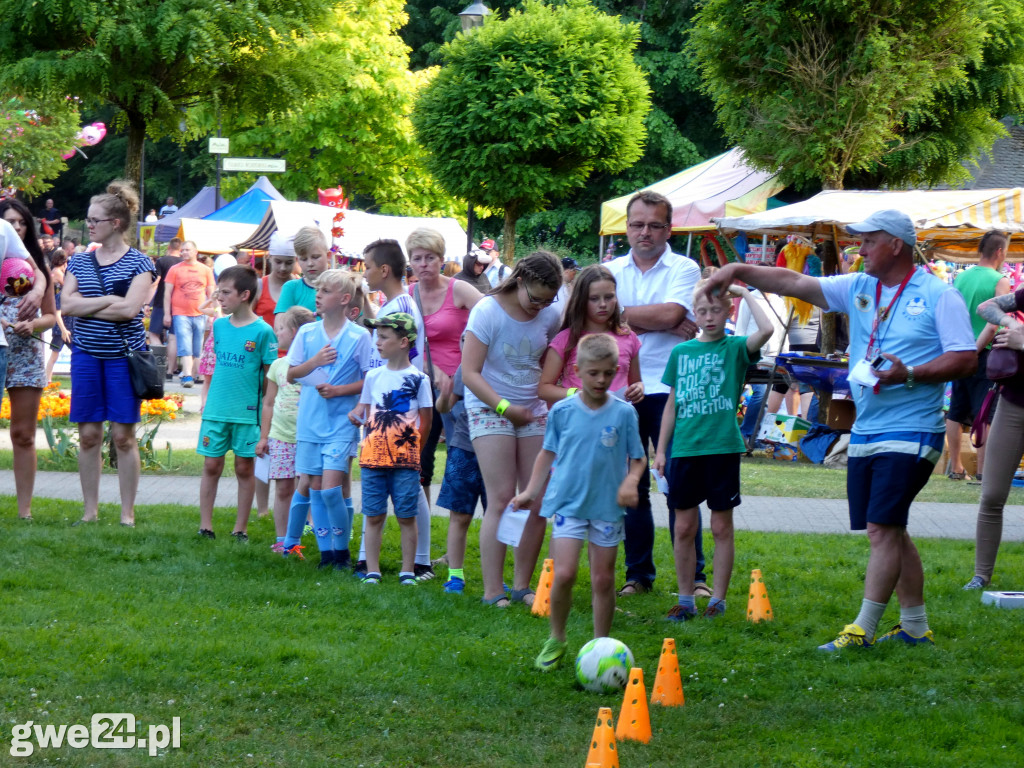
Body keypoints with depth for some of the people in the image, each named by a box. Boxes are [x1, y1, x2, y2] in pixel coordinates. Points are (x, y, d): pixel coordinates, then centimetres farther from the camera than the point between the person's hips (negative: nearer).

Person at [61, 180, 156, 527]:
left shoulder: (139, 263, -3)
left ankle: (127, 513, 6)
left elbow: (129, 309, -16)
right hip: (87, 355, 4)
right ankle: (90, 511, 11)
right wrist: (108, 300, -13)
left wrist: (84, 305, -11)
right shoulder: (80, 261, 9)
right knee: (88, 434, 4)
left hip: (124, 356, -3)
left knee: (123, 435, 0)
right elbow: (66, 305, -3)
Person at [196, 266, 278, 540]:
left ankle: (240, 528, 14)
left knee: (244, 468, 6)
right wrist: (207, 399, 14)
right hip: (216, 411, 4)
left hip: (247, 412, -4)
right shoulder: (219, 325, 6)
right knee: (211, 466, 5)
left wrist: (267, 413, -6)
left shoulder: (262, 331, -8)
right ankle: (205, 525, 12)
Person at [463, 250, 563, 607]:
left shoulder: (551, 316, 2)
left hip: (534, 412, 5)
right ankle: (492, 591, -8)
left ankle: (522, 585, 10)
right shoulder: (488, 311, -11)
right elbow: (470, 373, -12)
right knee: (501, 499, -11)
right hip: (489, 409, -5)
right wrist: (504, 407, -19)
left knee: (537, 500, -1)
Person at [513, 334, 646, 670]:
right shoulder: (562, 411, -1)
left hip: (608, 506, 1)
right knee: (563, 574, -12)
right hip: (568, 502, -1)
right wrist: (530, 492, 13)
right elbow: (548, 453, 13)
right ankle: (556, 640, 7)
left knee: (603, 579, 6)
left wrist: (631, 480, -15)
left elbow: (638, 458, 5)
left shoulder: (624, 413, -2)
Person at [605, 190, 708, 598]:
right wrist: (659, 323, -11)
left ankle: (694, 576, 0)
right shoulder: (612, 270, 11)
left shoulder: (684, 269, 2)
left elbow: (671, 314, -14)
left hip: (669, 390, -3)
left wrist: (622, 312, -6)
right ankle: (638, 574, 15)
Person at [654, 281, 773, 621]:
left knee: (721, 526, 3)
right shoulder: (681, 352, 10)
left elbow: (766, 329, -22)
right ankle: (685, 599, 16)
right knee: (683, 528, 6)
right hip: (685, 449, 3)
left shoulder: (735, 348, 0)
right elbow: (672, 404, 15)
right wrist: (661, 450, 11)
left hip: (722, 448, -3)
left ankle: (718, 600, 11)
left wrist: (745, 293, -10)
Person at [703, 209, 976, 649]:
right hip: (865, 431, 7)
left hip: (911, 432, -7)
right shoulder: (858, 288, 11)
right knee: (889, 532, 11)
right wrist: (738, 271, -4)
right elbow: (794, 283, 7)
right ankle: (916, 627, 20)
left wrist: (910, 374, -21)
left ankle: (862, 631, -10)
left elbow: (966, 360, -10)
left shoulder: (938, 296, -6)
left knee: (883, 530, -12)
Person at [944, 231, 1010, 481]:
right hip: (983, 355, -6)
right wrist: (976, 349, -16)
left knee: (956, 413, 13)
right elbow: (994, 324, -21)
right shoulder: (999, 282, -11)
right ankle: (983, 471, -2)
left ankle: (955, 467, 20)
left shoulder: (960, 277, 7)